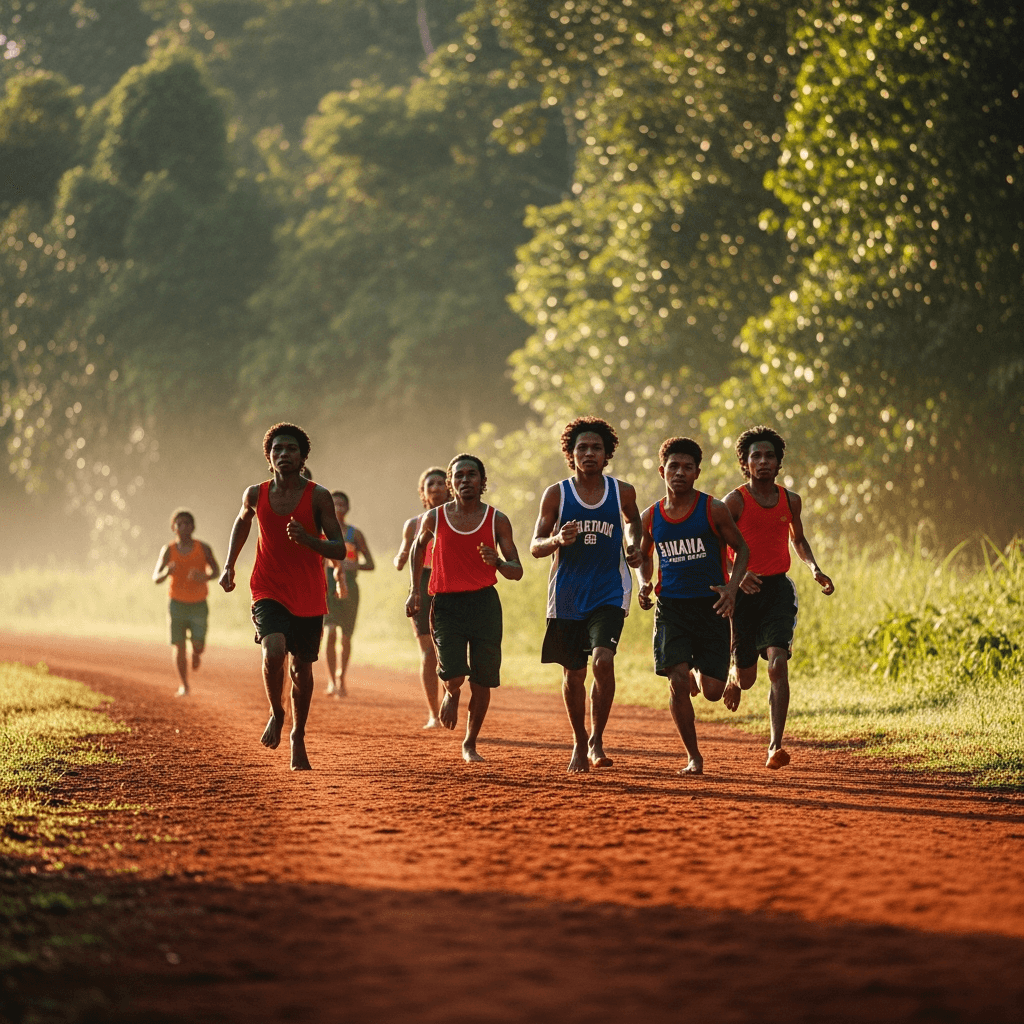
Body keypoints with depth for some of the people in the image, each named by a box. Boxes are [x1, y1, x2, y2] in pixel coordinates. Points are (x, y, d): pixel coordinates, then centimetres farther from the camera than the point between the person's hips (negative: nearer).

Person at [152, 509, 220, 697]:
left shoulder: (203, 548, -9)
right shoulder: (168, 551, -9)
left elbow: (216, 571, -3)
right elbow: (156, 578, -13)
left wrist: (204, 577, -27)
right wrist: (167, 572, -37)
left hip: (199, 605, 0)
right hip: (177, 604, 0)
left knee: (198, 645, -9)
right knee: (178, 646, -3)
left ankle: (196, 654, 29)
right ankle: (184, 685, 13)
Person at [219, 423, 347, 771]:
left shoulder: (318, 496, -7)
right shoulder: (255, 495, 0)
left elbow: (339, 550, -8)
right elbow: (243, 521, 23)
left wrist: (306, 538, -26)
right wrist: (229, 565, 15)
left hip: (308, 597, 0)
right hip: (268, 592, 0)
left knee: (302, 668, 8)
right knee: (273, 651, -25)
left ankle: (298, 738, 30)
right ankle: (276, 714, 3)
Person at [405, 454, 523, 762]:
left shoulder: (497, 520, 1)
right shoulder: (434, 519, 1)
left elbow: (517, 572, 3)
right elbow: (418, 548, 22)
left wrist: (498, 562, -19)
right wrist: (414, 591, 14)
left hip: (484, 602, 1)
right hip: (446, 603, -1)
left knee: (482, 682, 2)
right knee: (453, 676, -17)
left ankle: (470, 744, 23)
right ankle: (451, 694, 22)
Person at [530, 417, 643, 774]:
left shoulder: (622, 492, 3)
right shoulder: (556, 494, -1)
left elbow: (634, 521, 25)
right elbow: (535, 546, 0)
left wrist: (636, 547, 4)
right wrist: (558, 540, -21)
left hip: (609, 593, -1)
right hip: (567, 594, 1)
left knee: (603, 660, -21)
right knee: (573, 674, 8)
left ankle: (597, 739, -5)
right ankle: (579, 744, 28)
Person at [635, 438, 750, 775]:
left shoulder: (713, 509, -5)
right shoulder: (650, 517, 4)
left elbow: (741, 549, 4)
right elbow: (644, 556, 22)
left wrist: (732, 586, -12)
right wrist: (644, 584, 2)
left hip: (710, 607, -1)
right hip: (671, 606, 1)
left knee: (712, 692, -5)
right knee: (677, 682, -15)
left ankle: (697, 674, 34)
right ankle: (693, 756, 2)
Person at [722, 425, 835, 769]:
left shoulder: (790, 501, 5)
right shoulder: (735, 501, -7)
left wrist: (814, 568, 6)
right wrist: (737, 574, -28)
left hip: (779, 589, 2)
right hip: (744, 590, -2)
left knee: (778, 665, -18)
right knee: (747, 678, 6)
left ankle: (775, 746, -19)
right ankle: (732, 679, 47)